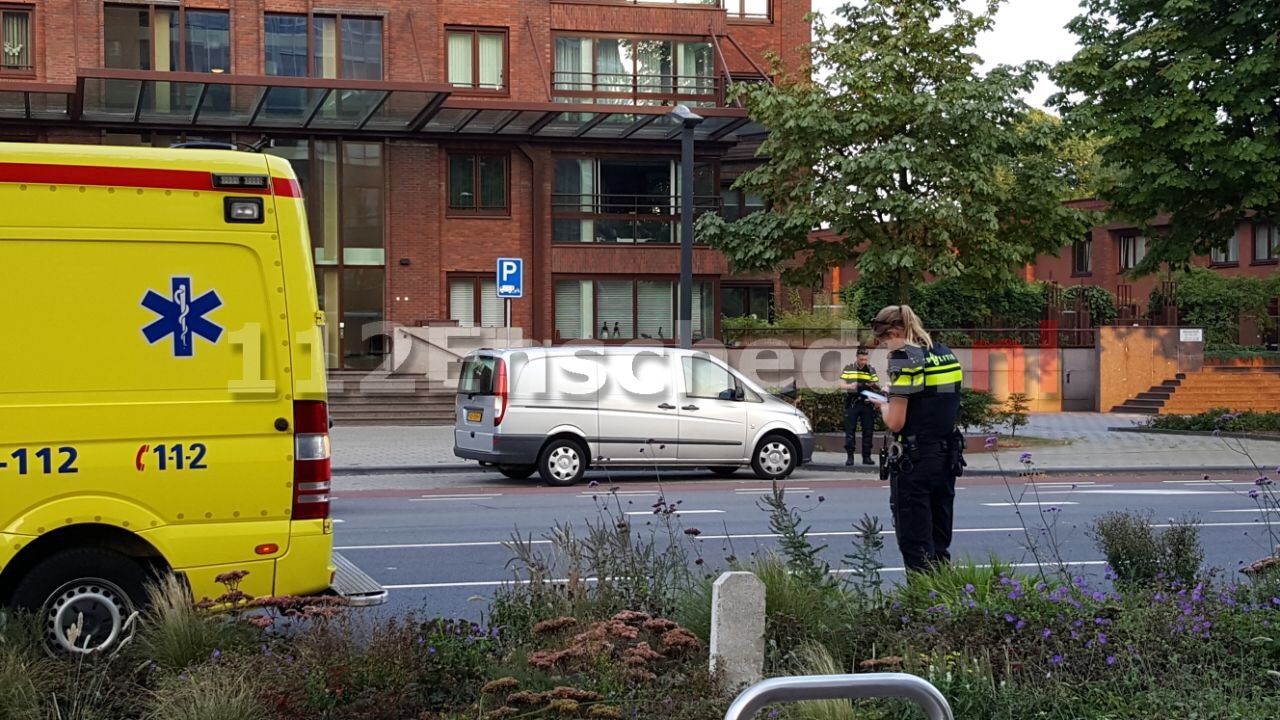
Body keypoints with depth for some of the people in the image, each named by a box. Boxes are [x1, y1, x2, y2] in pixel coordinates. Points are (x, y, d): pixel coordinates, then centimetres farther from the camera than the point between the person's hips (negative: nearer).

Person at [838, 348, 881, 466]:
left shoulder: (871, 370, 11)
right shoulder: (848, 369, 6)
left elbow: (878, 388, 10)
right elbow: (842, 385, 3)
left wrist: (874, 386, -14)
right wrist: (850, 386, -19)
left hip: (867, 404, 2)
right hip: (852, 404, -2)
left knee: (868, 431, 2)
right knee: (850, 431, -3)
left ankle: (866, 456, 9)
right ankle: (850, 456, 1)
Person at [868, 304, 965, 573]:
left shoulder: (904, 358, -15)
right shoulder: (946, 354, 9)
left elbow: (895, 422, -18)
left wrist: (883, 406, 3)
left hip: (914, 462, -8)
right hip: (947, 457, 8)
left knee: (915, 544, 1)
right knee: (939, 544, 15)